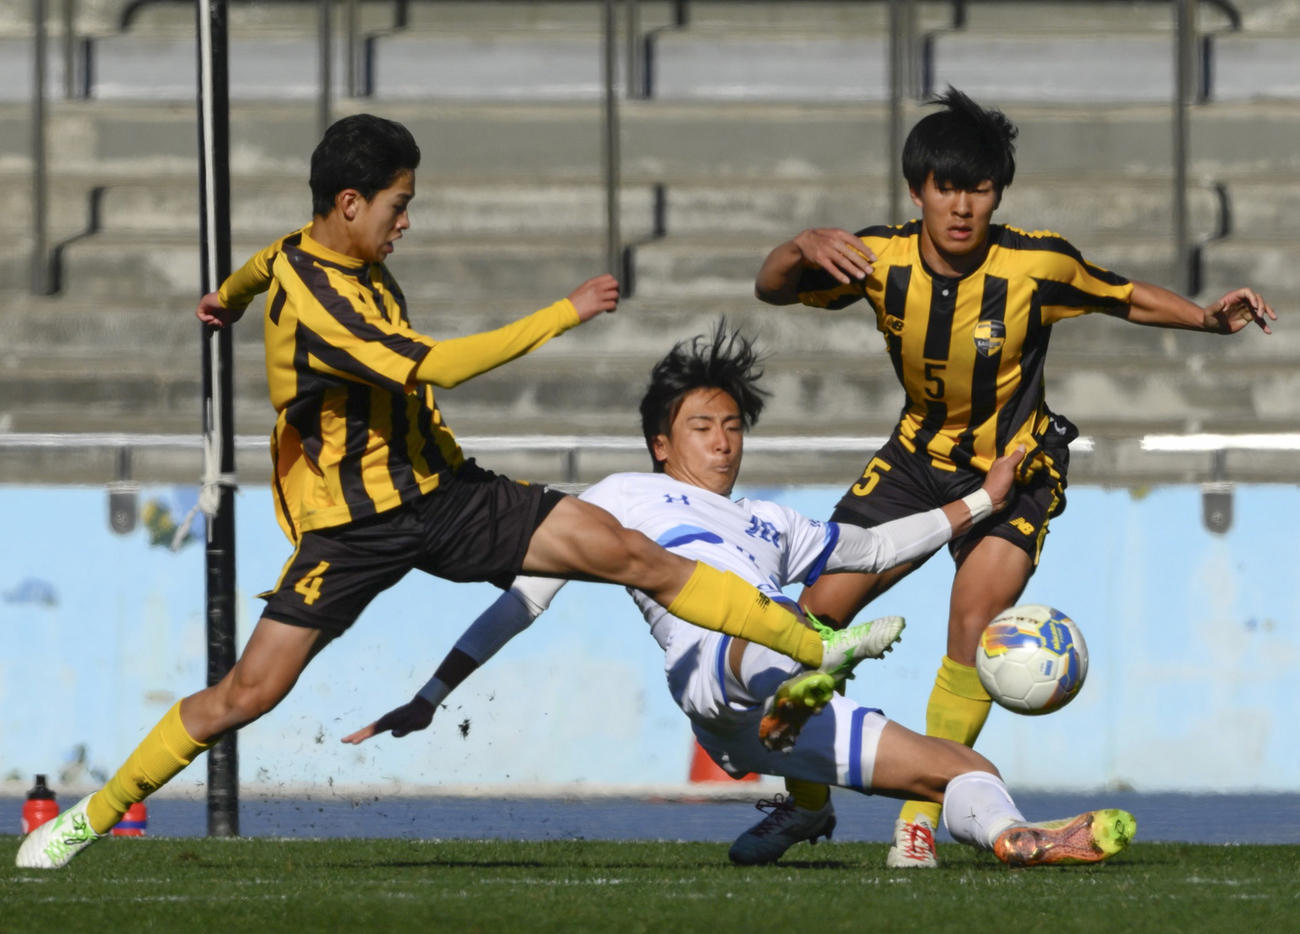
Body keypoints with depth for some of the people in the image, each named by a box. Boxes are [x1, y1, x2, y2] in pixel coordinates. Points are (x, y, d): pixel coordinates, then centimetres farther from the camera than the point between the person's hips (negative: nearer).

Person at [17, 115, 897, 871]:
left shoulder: (349, 257, 5)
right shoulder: (309, 296, -25)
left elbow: (267, 263, 31)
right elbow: (439, 365, -33)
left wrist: (230, 298, 55)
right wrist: (566, 313, -27)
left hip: (444, 493, 7)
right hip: (351, 524, -7)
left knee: (629, 551, -8)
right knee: (246, 694, -9)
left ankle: (817, 646, -6)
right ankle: (90, 817, 8)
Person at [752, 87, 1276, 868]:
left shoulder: (1037, 264, -22)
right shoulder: (884, 258, -16)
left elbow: (1125, 298, -5)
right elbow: (772, 290, -8)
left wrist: (1209, 318, -20)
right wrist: (803, 248, -30)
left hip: (1013, 473, -3)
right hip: (918, 459, 3)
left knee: (973, 626, -24)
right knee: (817, 612, -2)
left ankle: (924, 815, -12)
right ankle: (806, 802, 18)